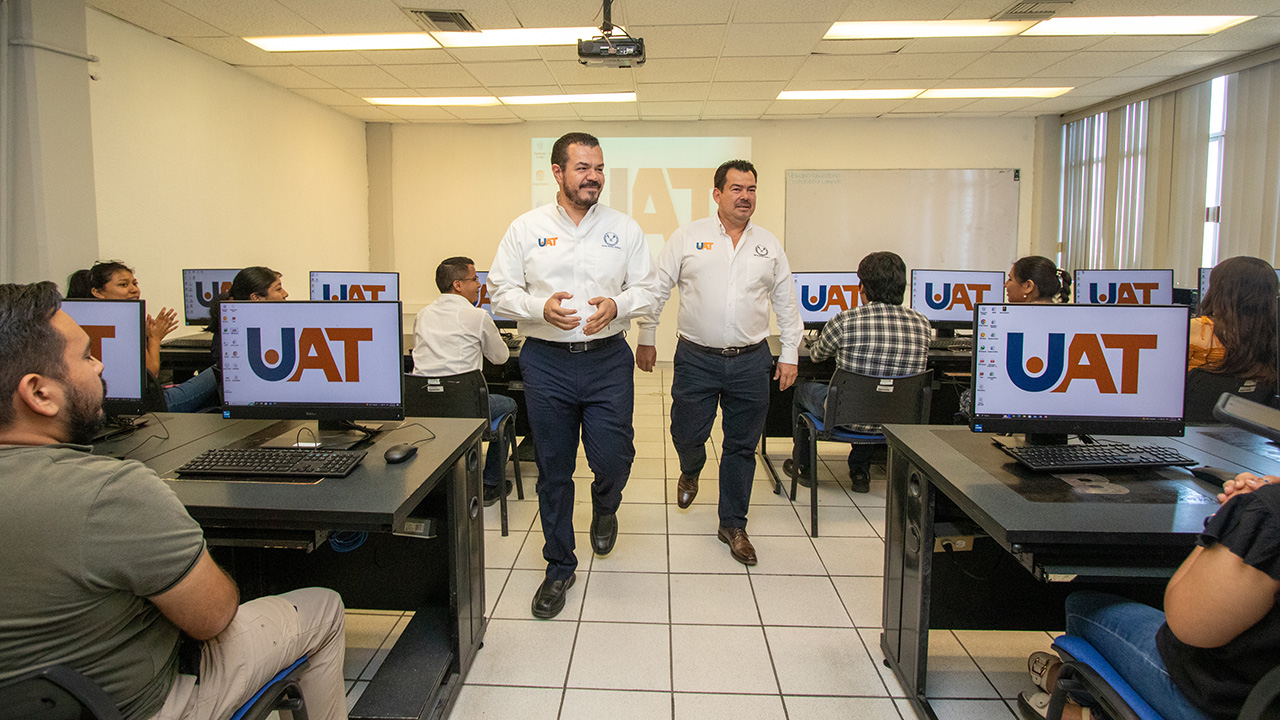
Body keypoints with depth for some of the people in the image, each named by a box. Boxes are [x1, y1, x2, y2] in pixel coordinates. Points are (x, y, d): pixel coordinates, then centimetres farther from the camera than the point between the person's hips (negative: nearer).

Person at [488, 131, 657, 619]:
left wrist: (617, 305, -15)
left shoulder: (624, 229, 4)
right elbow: (501, 291, 2)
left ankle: (604, 508, 36)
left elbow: (645, 290, 6)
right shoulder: (526, 228, 2)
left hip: (608, 360, 0)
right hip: (546, 362, 0)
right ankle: (559, 567, 26)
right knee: (553, 469, 8)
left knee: (613, 459, -4)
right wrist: (540, 308, -16)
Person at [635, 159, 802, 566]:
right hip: (697, 359, -2)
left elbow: (786, 302, 12)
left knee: (742, 447, 8)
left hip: (751, 362, 2)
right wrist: (646, 338, 1)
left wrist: (790, 355, 9)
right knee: (687, 435, 2)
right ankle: (690, 472, 40)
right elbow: (658, 288, 3)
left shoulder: (769, 245, 8)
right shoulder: (688, 238, 1)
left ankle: (733, 525, 24)